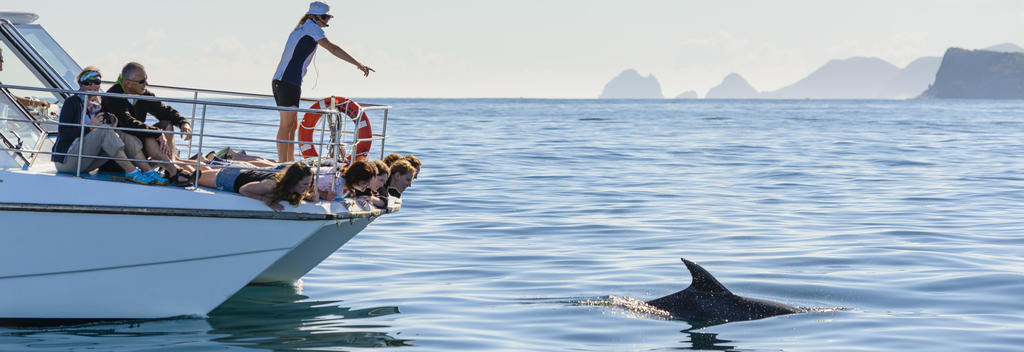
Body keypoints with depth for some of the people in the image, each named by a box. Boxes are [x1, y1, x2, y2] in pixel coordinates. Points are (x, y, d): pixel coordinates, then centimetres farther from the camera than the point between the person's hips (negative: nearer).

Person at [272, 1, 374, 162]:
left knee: (292, 125, 13)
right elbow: (332, 48, -11)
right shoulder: (311, 28, -4)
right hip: (289, 82, -9)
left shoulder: (299, 29, 23)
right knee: (286, 125, -10)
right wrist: (358, 64, -12)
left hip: (279, 81, 9)